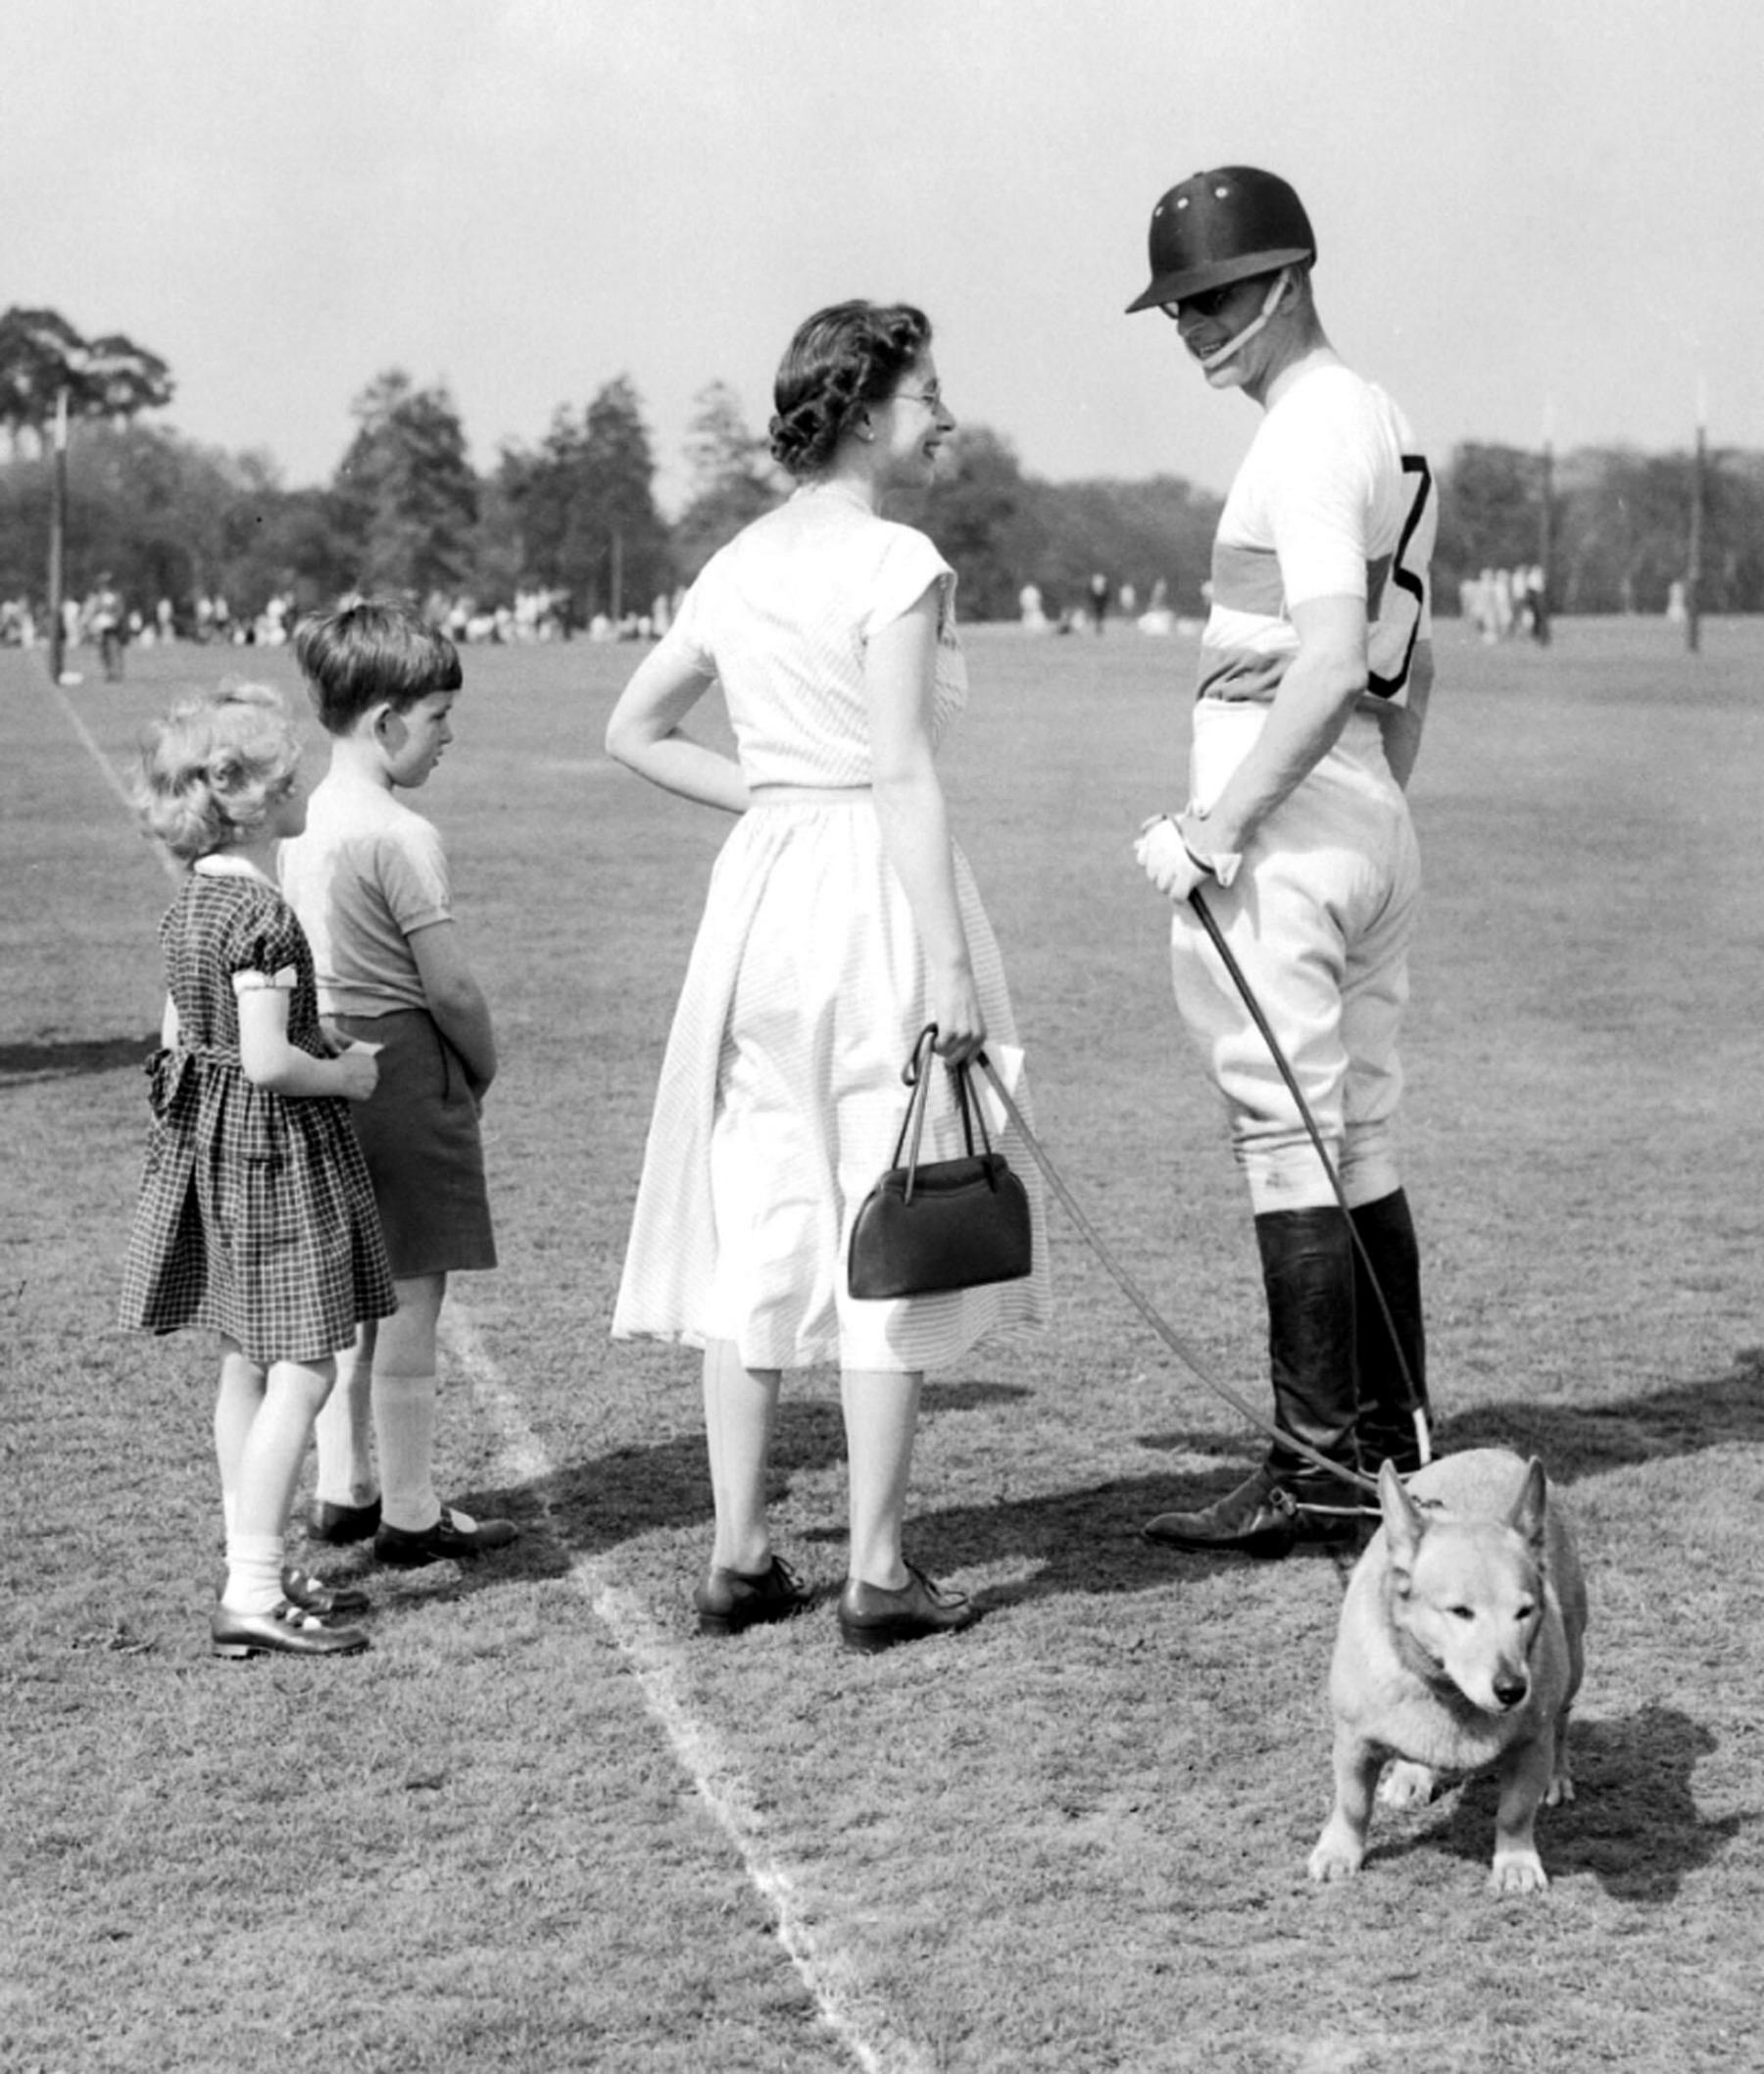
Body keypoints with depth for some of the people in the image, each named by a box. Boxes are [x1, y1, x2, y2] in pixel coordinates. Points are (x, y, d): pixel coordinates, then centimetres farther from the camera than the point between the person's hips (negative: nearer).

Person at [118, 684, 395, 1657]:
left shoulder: (188, 905, 8)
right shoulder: (261, 915, -21)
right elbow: (269, 1060, -25)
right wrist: (348, 1075, -8)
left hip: (206, 1140, 10)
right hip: (274, 1146, -10)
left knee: (247, 1365, 15)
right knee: (301, 1369, -6)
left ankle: (258, 1570, 22)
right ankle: (253, 1594, -8)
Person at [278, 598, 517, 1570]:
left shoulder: (295, 824, 5)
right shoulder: (401, 837, -18)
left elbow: (303, 963, 10)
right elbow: (450, 985, -16)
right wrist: (486, 1065, 1)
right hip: (406, 1073, -8)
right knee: (410, 1301, 2)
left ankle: (340, 1491, 26)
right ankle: (410, 1514, 9)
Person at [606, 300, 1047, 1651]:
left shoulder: (742, 563, 11)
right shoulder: (895, 562, -10)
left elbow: (635, 732, 18)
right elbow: (905, 776, -16)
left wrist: (766, 795, 14)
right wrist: (951, 968, -16)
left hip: (759, 886, 7)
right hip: (877, 890, -7)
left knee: (753, 1222, 10)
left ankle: (741, 1556, 14)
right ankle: (878, 1572, 4)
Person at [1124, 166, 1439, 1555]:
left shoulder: (1309, 435, -13)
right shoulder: (1386, 426, 18)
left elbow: (1330, 659, -24)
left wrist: (1215, 826, -24)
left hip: (1280, 824, -10)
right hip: (1375, 818, 10)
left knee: (1287, 1141, -7)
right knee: (1365, 1143, 12)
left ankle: (1321, 1471, -5)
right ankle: (1395, 1450, 18)